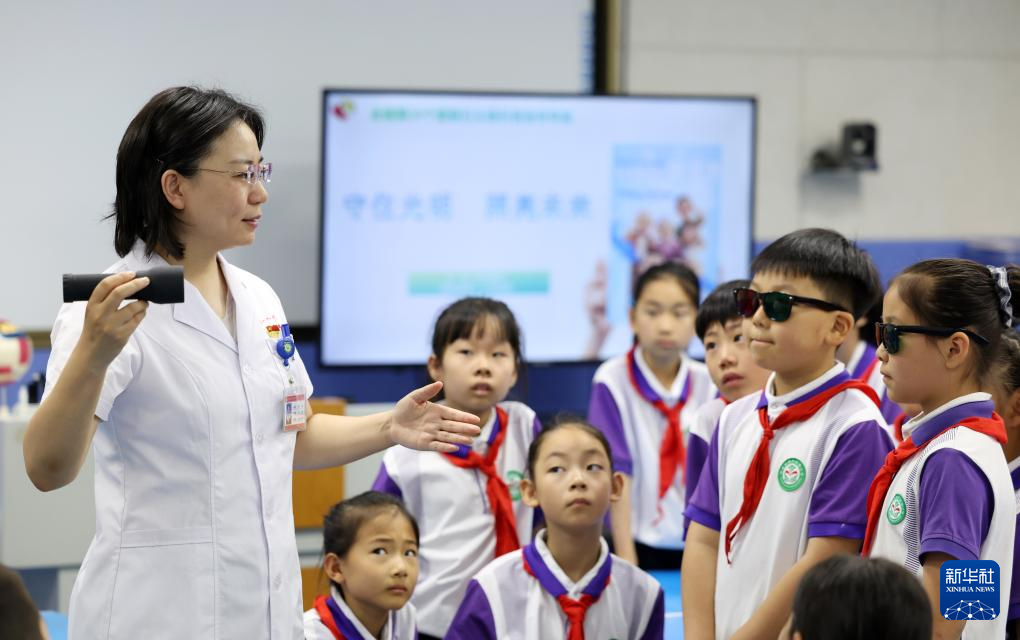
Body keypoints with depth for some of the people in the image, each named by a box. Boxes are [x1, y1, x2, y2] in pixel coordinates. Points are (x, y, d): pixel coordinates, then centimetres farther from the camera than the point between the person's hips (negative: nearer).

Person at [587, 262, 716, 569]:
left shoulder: (707, 383, -1)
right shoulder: (613, 380, -10)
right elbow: (617, 473, -12)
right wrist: (626, 562, -15)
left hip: (697, 545, 3)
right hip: (641, 543, -3)